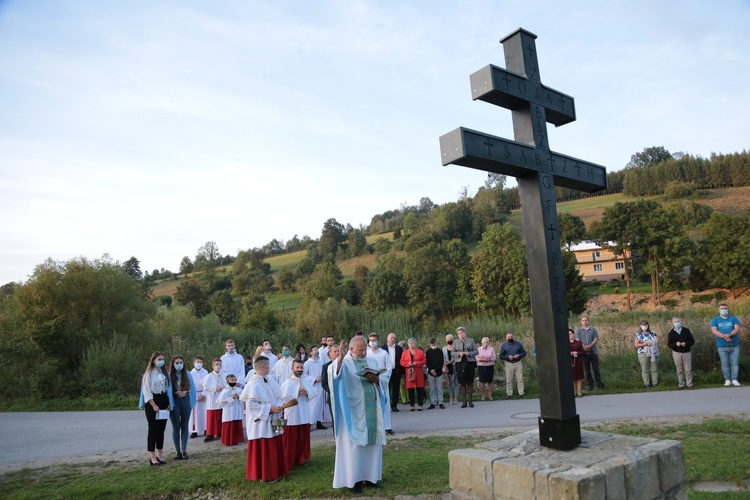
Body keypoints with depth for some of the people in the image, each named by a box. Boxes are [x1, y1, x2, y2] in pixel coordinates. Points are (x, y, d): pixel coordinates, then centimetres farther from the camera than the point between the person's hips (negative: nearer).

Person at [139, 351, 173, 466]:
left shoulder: (165, 374, 11)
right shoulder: (149, 373, -5)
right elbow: (146, 391, -10)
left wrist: (169, 403, 3)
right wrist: (154, 405, -16)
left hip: (163, 402, 5)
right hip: (152, 402, -5)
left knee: (161, 429, 8)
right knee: (153, 429, -4)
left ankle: (160, 454, 14)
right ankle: (152, 456, 0)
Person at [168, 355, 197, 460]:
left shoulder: (188, 374, 3)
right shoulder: (169, 375, -5)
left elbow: (193, 389, 5)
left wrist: (185, 392, -11)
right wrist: (176, 393, -19)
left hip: (186, 401, 2)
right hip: (174, 402, -2)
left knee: (185, 426, 6)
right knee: (176, 427, 6)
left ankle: (184, 450, 12)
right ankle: (177, 451, 14)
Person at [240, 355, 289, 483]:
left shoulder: (270, 380, 5)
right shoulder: (253, 384, -19)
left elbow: (278, 396, 12)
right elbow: (251, 404, -22)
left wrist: (278, 406, -9)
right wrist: (269, 409, -20)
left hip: (272, 421, 8)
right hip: (261, 422, -8)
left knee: (276, 447, 15)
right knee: (263, 449, 1)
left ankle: (276, 472, 28)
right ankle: (264, 475, 15)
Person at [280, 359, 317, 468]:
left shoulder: (307, 381, 5)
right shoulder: (287, 383, -10)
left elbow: (315, 394, 3)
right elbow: (284, 398, -19)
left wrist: (307, 393, -15)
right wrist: (297, 394, -20)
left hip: (304, 416, 5)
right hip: (291, 416, -5)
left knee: (303, 439, 13)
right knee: (291, 441, 2)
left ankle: (301, 459, 27)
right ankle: (288, 462, 13)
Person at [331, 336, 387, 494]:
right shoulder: (345, 363, -6)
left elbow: (380, 382, 13)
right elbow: (333, 373, -27)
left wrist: (375, 379, -9)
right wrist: (340, 356, -40)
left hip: (372, 409, 5)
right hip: (354, 411, -5)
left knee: (373, 442, 9)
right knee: (355, 444, 0)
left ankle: (371, 476, 21)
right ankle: (353, 479, 10)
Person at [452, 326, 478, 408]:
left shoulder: (471, 341, 8)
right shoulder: (455, 342, 10)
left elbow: (476, 351, 5)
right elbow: (452, 353, 8)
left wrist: (469, 353, -12)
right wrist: (459, 353, -12)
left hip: (470, 363, -1)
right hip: (460, 364, 1)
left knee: (470, 383, 0)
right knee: (462, 383, 2)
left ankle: (471, 401, 8)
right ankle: (464, 401, 8)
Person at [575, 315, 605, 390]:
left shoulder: (593, 329, 4)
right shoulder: (578, 330, 3)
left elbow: (596, 339, -3)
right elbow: (577, 340, -4)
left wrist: (589, 346, -17)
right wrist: (583, 347, -20)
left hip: (593, 352, 0)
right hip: (584, 352, 0)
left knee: (596, 368, 4)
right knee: (587, 370, 7)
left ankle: (599, 383, 14)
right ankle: (590, 384, 16)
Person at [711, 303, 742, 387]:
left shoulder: (734, 318, 9)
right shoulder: (715, 320, 7)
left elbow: (737, 329, -6)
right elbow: (714, 331, -7)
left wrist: (729, 334, -24)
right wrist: (724, 337, -22)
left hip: (734, 345, 0)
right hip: (722, 346, 0)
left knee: (735, 363, 0)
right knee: (725, 364, 1)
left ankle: (734, 379, 5)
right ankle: (727, 379, 7)